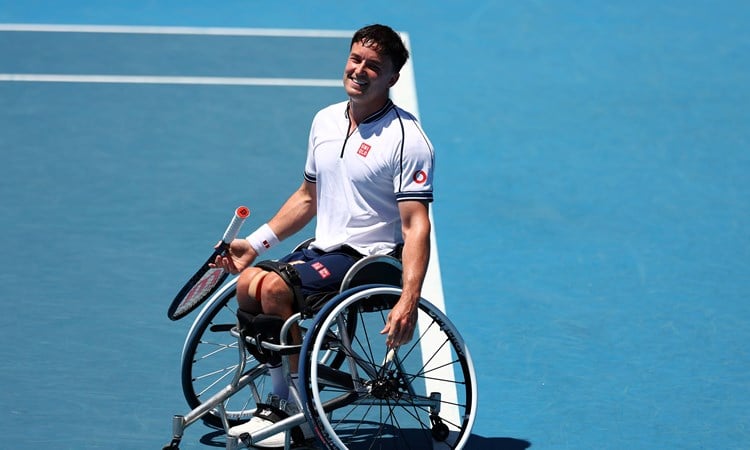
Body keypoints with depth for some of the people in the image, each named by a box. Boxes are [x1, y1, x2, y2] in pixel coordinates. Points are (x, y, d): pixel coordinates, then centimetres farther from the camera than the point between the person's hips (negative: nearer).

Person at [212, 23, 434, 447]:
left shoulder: (407, 138, -13)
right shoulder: (325, 121, 10)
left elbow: (416, 226, -19)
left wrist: (408, 302, -30)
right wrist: (254, 243, 16)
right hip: (323, 249, 8)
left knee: (275, 287, -26)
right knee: (248, 283, -13)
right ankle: (275, 406, 1)